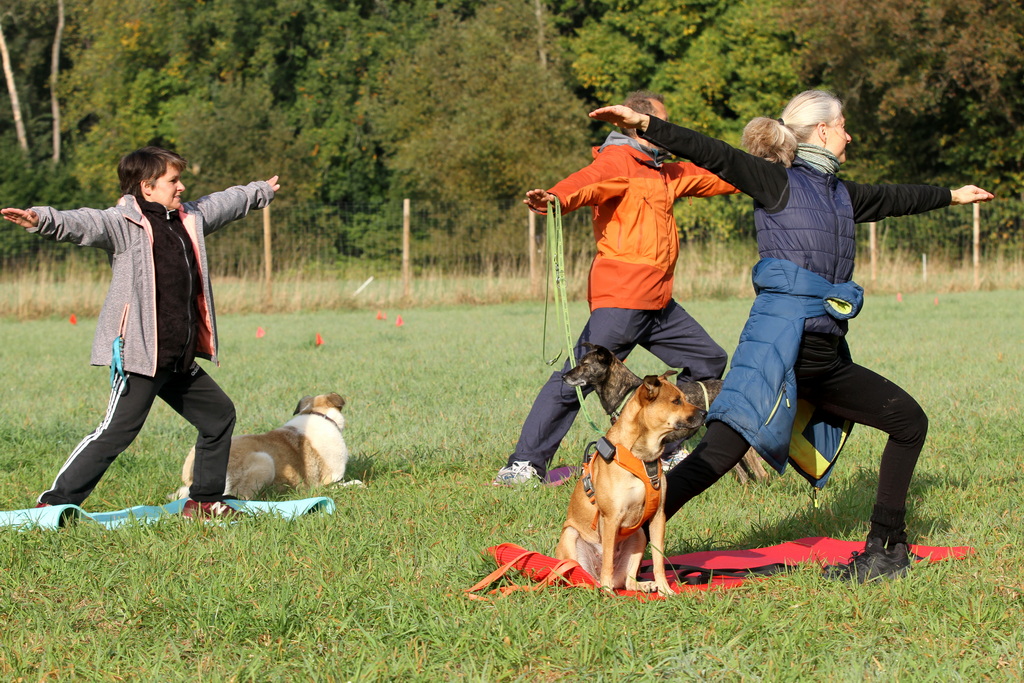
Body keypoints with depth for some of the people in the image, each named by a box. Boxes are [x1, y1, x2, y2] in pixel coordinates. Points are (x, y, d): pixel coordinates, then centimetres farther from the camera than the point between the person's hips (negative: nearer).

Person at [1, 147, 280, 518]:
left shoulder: (189, 218, 15)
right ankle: (55, 502, -6)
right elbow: (86, 224, -29)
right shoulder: (124, 223, -11)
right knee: (117, 432, -12)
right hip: (139, 355, -9)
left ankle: (204, 500, 29)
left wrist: (260, 192, 52)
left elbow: (225, 203, 34)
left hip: (180, 360, 9)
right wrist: (42, 219, -49)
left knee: (219, 414, 17)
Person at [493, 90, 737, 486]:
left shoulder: (666, 173, 22)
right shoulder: (618, 160, -6)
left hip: (658, 303, 10)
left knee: (709, 362, 15)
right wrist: (555, 198, -48)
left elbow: (716, 180, 36)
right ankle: (525, 464, -13)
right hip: (620, 299, -10)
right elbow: (587, 183, -27)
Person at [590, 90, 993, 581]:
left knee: (909, 421, 12)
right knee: (723, 447, -22)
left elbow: (895, 199, 38)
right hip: (779, 344, -8)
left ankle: (885, 550, 19)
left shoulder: (841, 194, 20)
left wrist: (951, 196, 55)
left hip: (825, 357, 9)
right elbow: (713, 155, -12)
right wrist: (643, 124, -24)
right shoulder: (779, 182, -1)